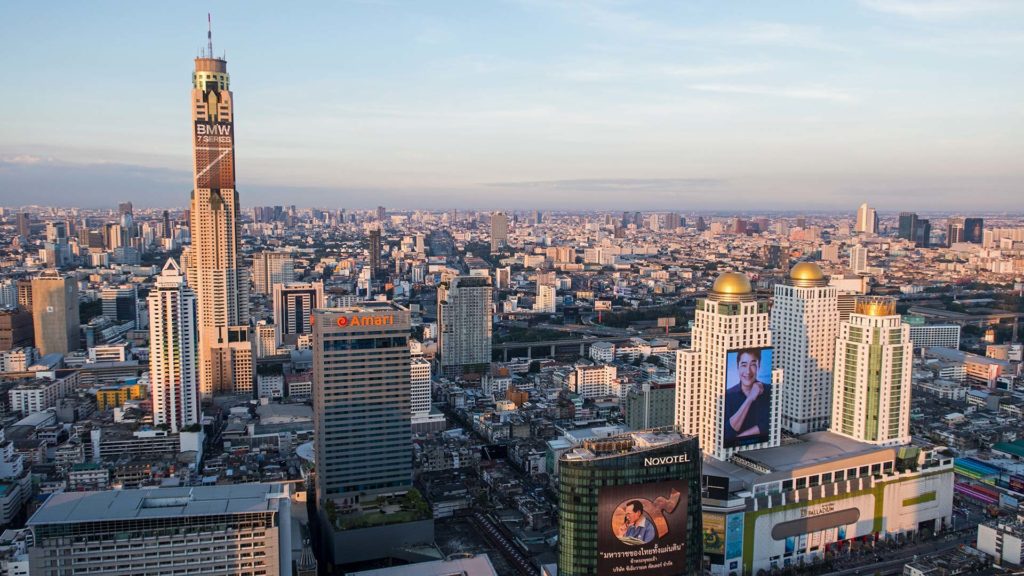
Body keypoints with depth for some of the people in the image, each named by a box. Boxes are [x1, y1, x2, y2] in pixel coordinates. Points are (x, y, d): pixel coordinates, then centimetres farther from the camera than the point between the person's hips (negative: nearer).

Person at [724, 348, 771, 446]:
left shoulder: (769, 391, -1)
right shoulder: (728, 395, -3)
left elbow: (767, 426, -8)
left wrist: (737, 436, -11)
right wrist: (749, 399, -16)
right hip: (735, 446, 0)